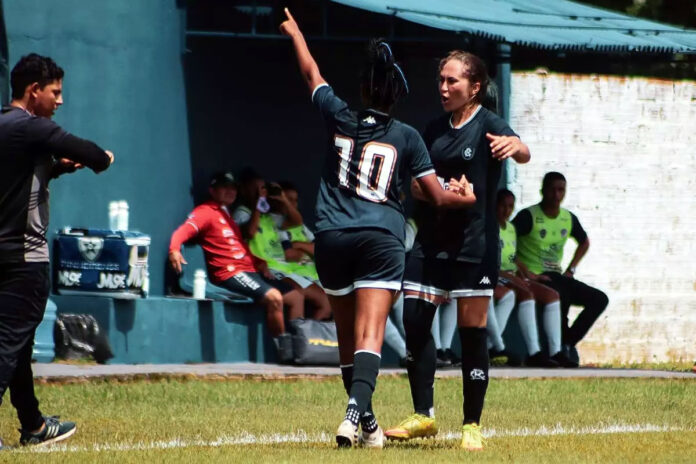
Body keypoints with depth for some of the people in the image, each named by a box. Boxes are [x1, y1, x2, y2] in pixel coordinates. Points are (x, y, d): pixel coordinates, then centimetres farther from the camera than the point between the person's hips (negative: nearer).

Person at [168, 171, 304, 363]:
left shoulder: (227, 215, 27)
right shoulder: (206, 212, 0)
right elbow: (184, 231, -17)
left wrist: (259, 263, 14)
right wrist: (174, 249, -39)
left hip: (250, 271, 10)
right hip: (230, 274, -10)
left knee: (295, 296, 6)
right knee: (274, 297, -29)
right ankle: (284, 352, -22)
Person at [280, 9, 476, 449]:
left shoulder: (340, 119, 6)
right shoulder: (406, 137, 3)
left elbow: (312, 74, 24)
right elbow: (438, 196, 5)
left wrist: (294, 31, 41)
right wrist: (465, 197, 28)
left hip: (332, 238, 2)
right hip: (381, 239, -2)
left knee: (349, 337, 14)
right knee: (370, 335, -13)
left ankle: (365, 422, 21)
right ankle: (356, 412, -34)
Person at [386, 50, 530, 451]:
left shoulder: (489, 125, -6)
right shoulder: (435, 130, 13)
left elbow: (523, 154, -28)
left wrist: (514, 144, -51)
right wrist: (425, 189, 0)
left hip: (474, 244, -6)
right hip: (432, 240, 6)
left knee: (472, 330, -3)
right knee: (415, 320, -3)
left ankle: (473, 425, 5)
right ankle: (424, 416, 6)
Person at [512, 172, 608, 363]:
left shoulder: (568, 218, 9)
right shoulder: (529, 216, -11)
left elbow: (584, 242, 28)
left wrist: (571, 270, 14)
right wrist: (526, 273, -20)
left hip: (556, 276, 7)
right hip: (534, 278, -7)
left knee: (599, 299, -6)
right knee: (561, 295, -37)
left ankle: (568, 341, -6)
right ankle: (563, 346, -18)